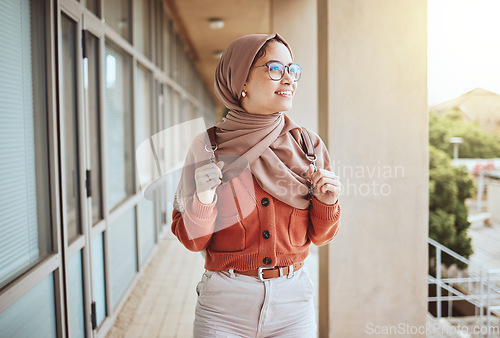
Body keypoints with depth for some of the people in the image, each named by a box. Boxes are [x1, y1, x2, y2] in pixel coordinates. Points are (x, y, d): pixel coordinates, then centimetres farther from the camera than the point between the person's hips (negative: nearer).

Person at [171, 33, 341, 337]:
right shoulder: (208, 148, -8)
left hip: (293, 301, 3)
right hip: (225, 304, -2)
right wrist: (204, 201, -22)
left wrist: (327, 202, -14)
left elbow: (320, 235, 6)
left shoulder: (308, 144, -1)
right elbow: (192, 241, -4)